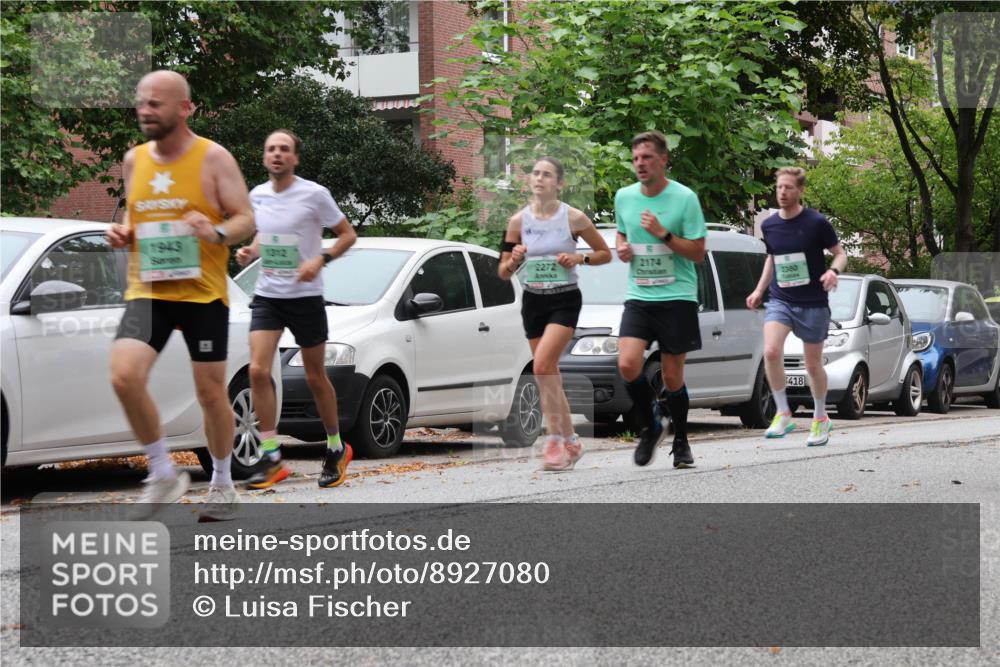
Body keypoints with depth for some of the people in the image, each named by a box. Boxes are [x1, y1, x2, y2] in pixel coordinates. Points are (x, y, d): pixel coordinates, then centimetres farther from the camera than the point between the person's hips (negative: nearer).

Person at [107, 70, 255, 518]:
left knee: (210, 391, 5)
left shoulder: (213, 158, -6)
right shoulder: (134, 160, 9)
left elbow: (246, 219, -5)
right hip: (147, 291, 3)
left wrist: (217, 232, -25)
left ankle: (222, 482, 26)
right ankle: (162, 474, 1)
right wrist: (123, 232, 1)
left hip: (203, 293, -3)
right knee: (124, 377, -17)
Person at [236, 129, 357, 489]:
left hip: (305, 297, -3)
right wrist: (249, 252, 1)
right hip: (267, 295, 4)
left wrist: (321, 260, -18)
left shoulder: (314, 194, -9)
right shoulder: (257, 195, 5)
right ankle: (271, 458, -8)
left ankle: (336, 449, 27)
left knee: (315, 378, 7)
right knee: (257, 371, -13)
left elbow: (348, 234, -3)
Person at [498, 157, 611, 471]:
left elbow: (605, 253, 5)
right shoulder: (519, 221, 2)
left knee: (542, 365, -22)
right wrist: (514, 260, -14)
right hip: (533, 301, 4)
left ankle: (555, 439, -14)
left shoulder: (573, 218, -5)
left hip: (565, 300, -4)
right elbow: (503, 273, 7)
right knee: (548, 375, 7)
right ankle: (570, 442, 19)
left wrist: (580, 258, -13)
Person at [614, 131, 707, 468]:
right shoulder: (624, 196, 7)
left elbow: (698, 252, -6)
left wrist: (663, 233, -18)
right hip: (638, 297, 3)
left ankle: (680, 442, 21)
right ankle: (651, 425, 8)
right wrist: (621, 247, 2)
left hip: (677, 297, -3)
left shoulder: (684, 198, -7)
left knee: (672, 375, 1)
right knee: (628, 364, -16)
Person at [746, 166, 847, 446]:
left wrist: (833, 271, -22)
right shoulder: (769, 226, 4)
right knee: (771, 352, -22)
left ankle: (820, 418, 29)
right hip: (780, 300, 3)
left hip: (813, 304, -3)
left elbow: (840, 253, -1)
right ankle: (783, 414, -9)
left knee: (813, 364, 7)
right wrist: (759, 290, 12)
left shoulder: (817, 223, -9)